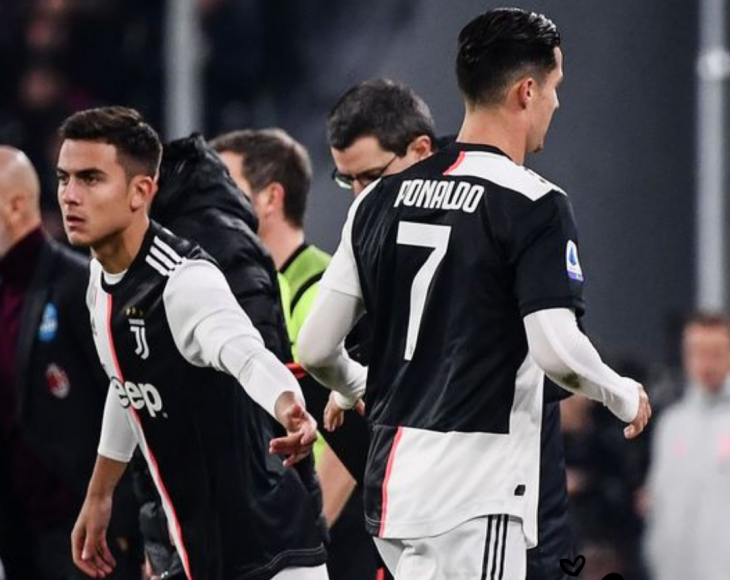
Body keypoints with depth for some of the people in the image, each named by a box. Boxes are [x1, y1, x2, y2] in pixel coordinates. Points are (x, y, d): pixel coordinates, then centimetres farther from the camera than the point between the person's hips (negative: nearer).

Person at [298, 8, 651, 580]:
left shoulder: (382, 198, 9)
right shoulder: (534, 205, -10)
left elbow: (317, 348, 9)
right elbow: (557, 351, -19)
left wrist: (354, 390, 31)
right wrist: (625, 398, 1)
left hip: (392, 481, 8)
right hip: (473, 497, -8)